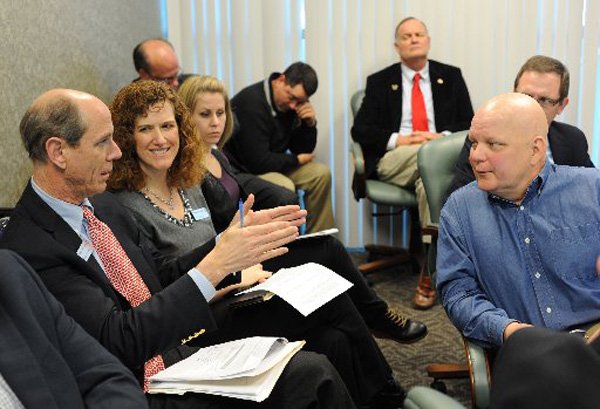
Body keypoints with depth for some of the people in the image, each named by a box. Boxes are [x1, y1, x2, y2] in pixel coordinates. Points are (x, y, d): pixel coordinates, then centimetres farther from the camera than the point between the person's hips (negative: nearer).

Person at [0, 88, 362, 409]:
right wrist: (216, 264, -26)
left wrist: (232, 239, -2)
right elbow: (120, 341, -24)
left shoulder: (104, 205, 7)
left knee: (313, 370, -10)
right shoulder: (31, 250, -19)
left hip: (180, 355, 8)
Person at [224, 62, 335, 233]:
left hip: (272, 164, 9)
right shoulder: (252, 102, -26)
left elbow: (302, 150, 6)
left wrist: (309, 124, -14)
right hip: (240, 170, -9)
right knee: (285, 187, -31)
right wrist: (296, 160, -12)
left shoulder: (291, 103, -1)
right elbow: (258, 162, -28)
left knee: (321, 174, -3)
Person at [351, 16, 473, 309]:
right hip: (392, 161, -1)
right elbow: (359, 131, 4)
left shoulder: (451, 77, 17)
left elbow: (470, 123, 10)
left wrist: (443, 137, -11)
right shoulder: (380, 82, 14)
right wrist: (398, 140, -11)